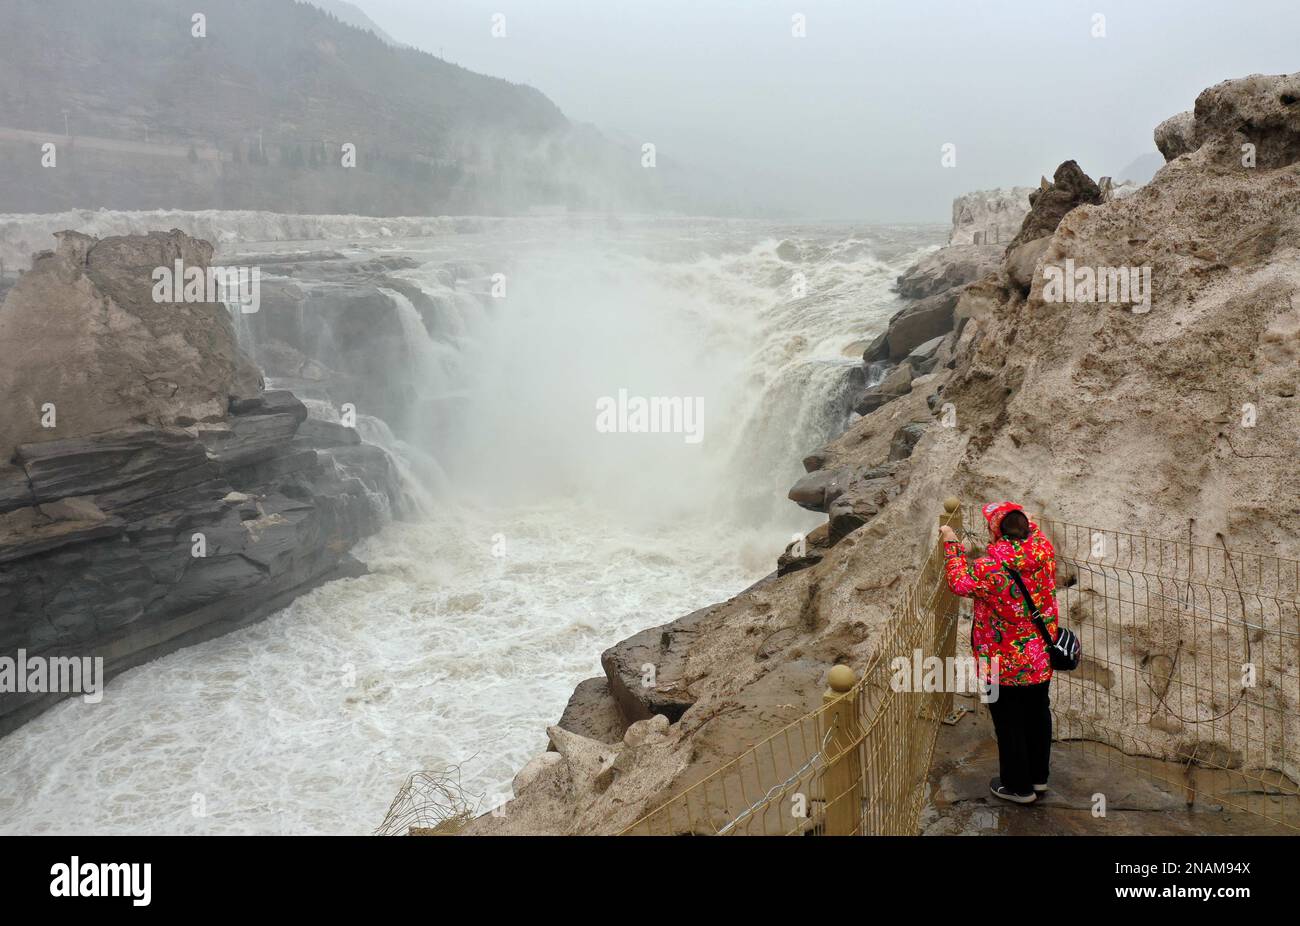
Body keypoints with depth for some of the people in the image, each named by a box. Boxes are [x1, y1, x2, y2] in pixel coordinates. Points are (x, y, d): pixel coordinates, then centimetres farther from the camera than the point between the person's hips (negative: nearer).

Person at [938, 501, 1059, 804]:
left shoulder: (992, 567, -28)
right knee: (1038, 714, 23)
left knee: (1009, 724, 12)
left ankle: (1018, 787, 26)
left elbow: (959, 582, -12)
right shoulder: (1044, 552, -12)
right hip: (1041, 660, 6)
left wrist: (952, 544, -4)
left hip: (1005, 664, -6)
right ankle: (1038, 776, 40)